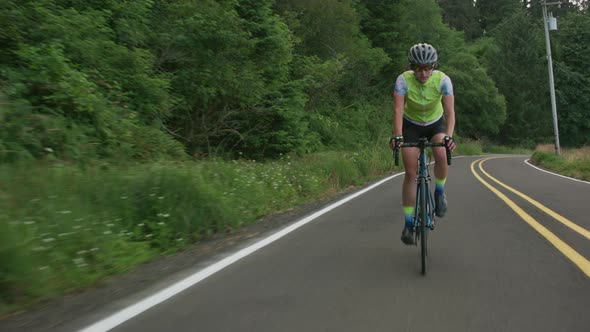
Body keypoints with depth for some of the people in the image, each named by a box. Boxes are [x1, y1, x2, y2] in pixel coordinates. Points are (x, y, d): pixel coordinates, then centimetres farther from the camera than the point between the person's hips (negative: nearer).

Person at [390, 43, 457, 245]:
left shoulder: (442, 80, -24)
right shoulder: (404, 80, -25)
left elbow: (450, 111, -29)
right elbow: (398, 110, -33)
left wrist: (449, 136, -45)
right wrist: (397, 136, -47)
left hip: (436, 123, 1)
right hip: (411, 125, 0)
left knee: (442, 156, -30)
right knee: (411, 172, -9)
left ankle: (439, 193, 0)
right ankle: (408, 224, -1)